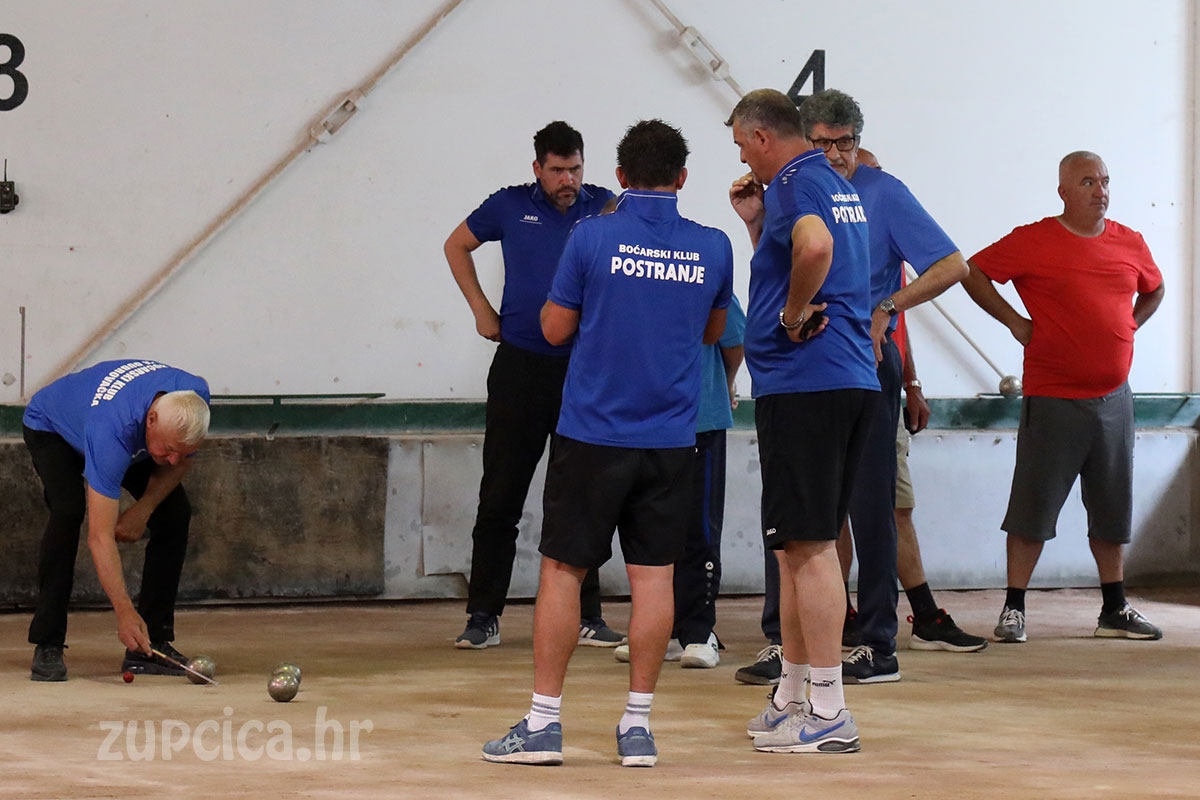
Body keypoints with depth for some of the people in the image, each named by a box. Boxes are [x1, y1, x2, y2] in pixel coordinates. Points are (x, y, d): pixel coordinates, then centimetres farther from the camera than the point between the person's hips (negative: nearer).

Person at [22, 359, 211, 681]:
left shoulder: (195, 396, -32)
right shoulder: (112, 432, -48)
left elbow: (179, 461, -7)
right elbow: (101, 536, -48)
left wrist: (145, 508, -23)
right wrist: (125, 612, -53)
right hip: (52, 427, -6)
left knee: (175, 512, -12)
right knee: (68, 511, -31)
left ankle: (151, 644, -5)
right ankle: (47, 647, -24)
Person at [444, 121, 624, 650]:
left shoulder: (606, 209, 3)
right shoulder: (511, 206, 3)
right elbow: (457, 246, 19)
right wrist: (481, 310, 11)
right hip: (521, 367, -1)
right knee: (500, 497, -1)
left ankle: (587, 617, 13)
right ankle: (483, 616, 5)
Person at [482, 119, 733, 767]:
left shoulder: (593, 238, -8)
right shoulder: (713, 248, 1)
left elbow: (555, 328, 1)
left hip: (592, 434, -2)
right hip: (669, 442, 2)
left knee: (562, 570, 4)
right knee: (653, 576, 5)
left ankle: (543, 722, 4)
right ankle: (637, 725, 6)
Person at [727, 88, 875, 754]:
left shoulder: (798, 182, -11)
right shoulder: (836, 185, 20)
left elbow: (814, 247, -34)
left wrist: (794, 314, -20)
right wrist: (756, 221, 17)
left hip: (804, 383, -10)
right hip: (848, 380, 10)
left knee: (808, 546, -8)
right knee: (797, 545, 17)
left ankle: (829, 712, -8)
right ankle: (792, 697, 24)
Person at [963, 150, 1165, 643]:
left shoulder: (1130, 244, 8)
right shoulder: (1034, 242, -7)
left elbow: (1154, 290, 26)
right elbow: (973, 273, -2)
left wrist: (1127, 328, 11)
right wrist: (1014, 322, -6)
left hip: (1113, 398, 5)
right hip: (1053, 399, -5)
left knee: (1113, 509, 10)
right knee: (1032, 507, -3)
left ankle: (1114, 609, 20)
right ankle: (1013, 609, 2)